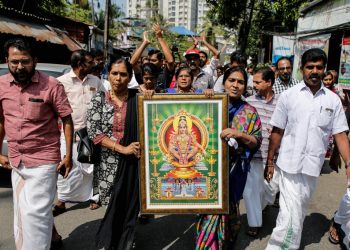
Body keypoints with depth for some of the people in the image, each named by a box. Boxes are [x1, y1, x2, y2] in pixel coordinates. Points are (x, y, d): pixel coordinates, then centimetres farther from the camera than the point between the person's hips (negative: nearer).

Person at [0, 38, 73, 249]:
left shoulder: (51, 85, -13)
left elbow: (67, 120, -8)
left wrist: (68, 156, -11)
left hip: (43, 160, -6)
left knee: (34, 212, -4)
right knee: (22, 212, 19)